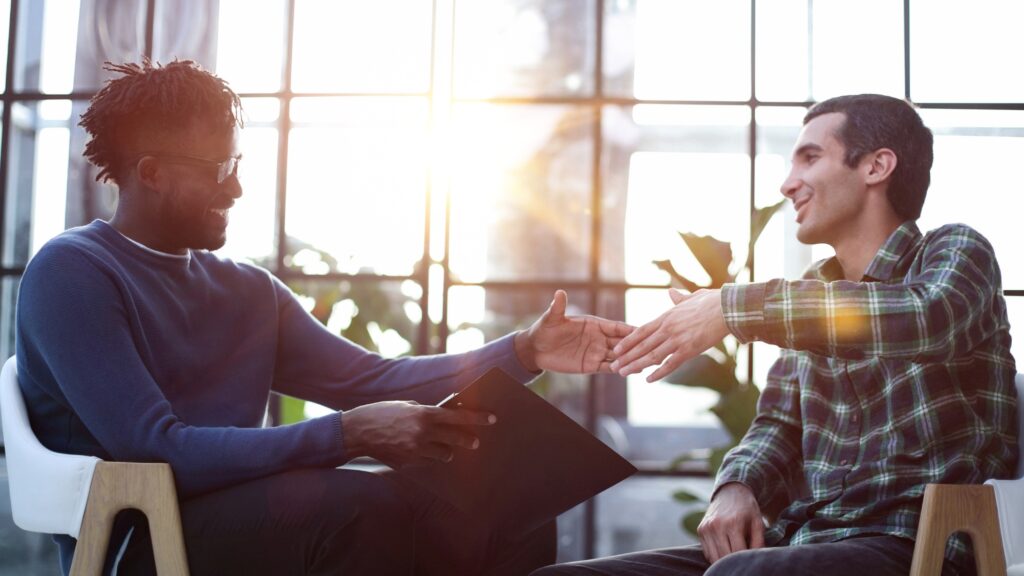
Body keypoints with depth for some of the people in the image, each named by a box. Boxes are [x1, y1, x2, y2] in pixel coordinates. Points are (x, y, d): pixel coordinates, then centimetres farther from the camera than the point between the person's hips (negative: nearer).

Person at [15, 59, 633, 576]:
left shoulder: (249, 290, 17)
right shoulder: (71, 274, -7)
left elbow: (369, 379, 11)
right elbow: (154, 449, -19)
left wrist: (522, 353, -1)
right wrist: (348, 435, -29)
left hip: (252, 520, 7)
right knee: (366, 504, -34)